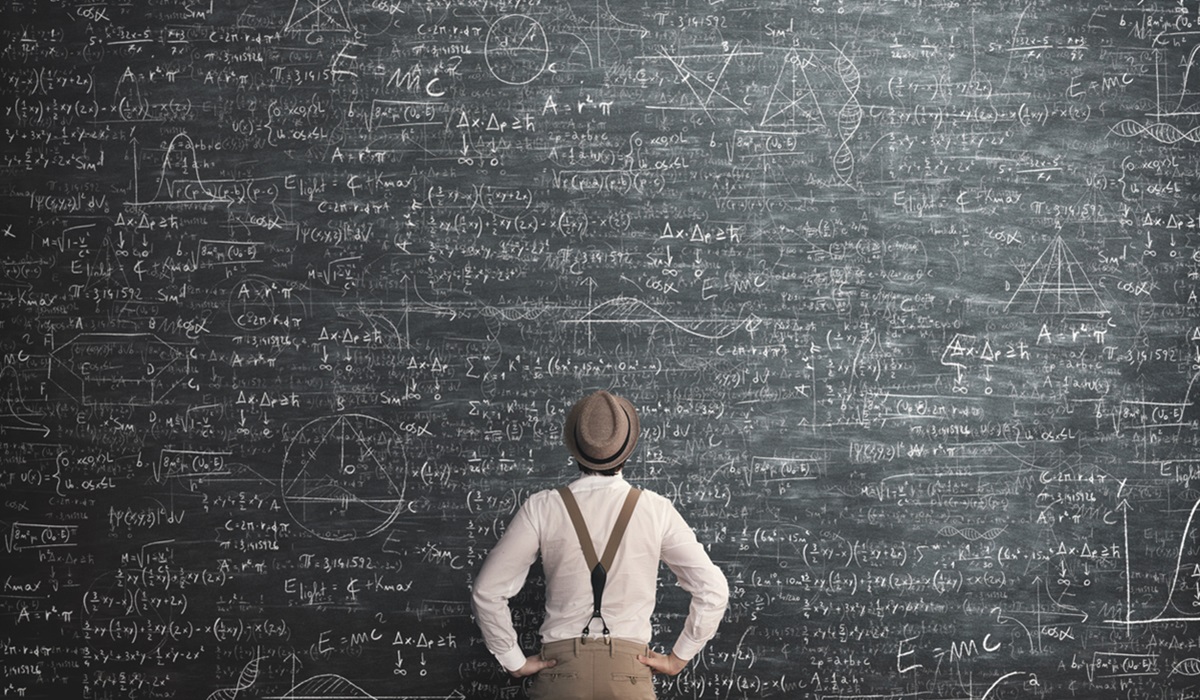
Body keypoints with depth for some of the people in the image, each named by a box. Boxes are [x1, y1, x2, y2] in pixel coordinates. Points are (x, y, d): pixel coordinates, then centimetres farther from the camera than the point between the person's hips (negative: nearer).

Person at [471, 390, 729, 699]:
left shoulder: (541, 509, -3)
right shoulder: (656, 511, -3)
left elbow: (487, 591, -2)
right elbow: (713, 591, -2)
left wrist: (516, 662, 6)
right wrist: (677, 658, 6)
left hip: (560, 673, 0)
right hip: (629, 673, 0)